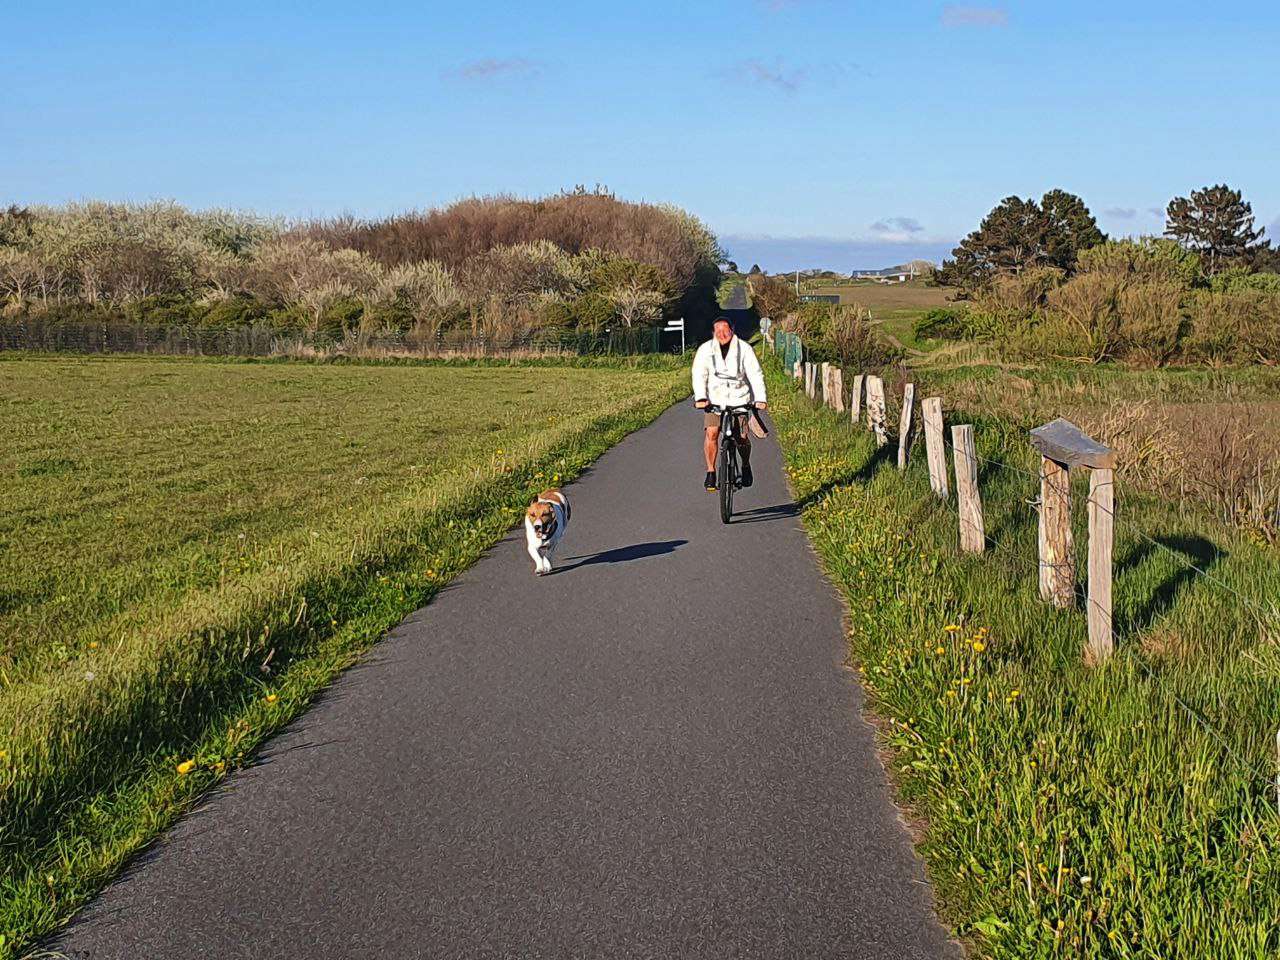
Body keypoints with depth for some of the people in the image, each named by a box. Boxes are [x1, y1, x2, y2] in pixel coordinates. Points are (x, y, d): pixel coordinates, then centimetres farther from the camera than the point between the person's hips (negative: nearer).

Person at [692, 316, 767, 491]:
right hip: (714, 399, 0)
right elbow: (699, 375, -9)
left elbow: (755, 374, -6)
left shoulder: (744, 348, -3)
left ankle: (746, 466, 24)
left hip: (739, 399, 0)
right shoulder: (705, 349, -1)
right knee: (711, 433, -17)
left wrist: (761, 398, -18)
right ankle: (711, 472, -2)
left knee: (742, 438, -6)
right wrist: (700, 398, -24)